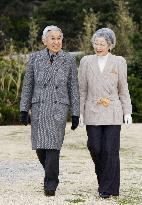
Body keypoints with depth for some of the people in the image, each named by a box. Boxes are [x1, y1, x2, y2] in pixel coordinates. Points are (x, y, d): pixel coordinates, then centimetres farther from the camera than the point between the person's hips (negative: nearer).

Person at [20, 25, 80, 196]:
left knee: (53, 146, -11)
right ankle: (52, 174, 30)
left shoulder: (69, 60, 3)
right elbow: (27, 85, 8)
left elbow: (73, 88, 5)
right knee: (40, 147, 4)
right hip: (38, 108, 2)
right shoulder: (35, 58, 5)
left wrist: (75, 114, 2)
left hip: (58, 108, -2)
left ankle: (50, 185, -3)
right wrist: (24, 109, 3)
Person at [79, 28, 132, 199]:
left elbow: (123, 89, 8)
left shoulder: (119, 62, 4)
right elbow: (82, 89, 9)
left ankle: (109, 188, 4)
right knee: (95, 148, -3)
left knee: (110, 151, -5)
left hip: (112, 113, -1)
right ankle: (103, 178, 22)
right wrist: (80, 112, 4)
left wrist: (127, 112, 2)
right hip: (92, 113, 1)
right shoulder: (86, 61, 7)